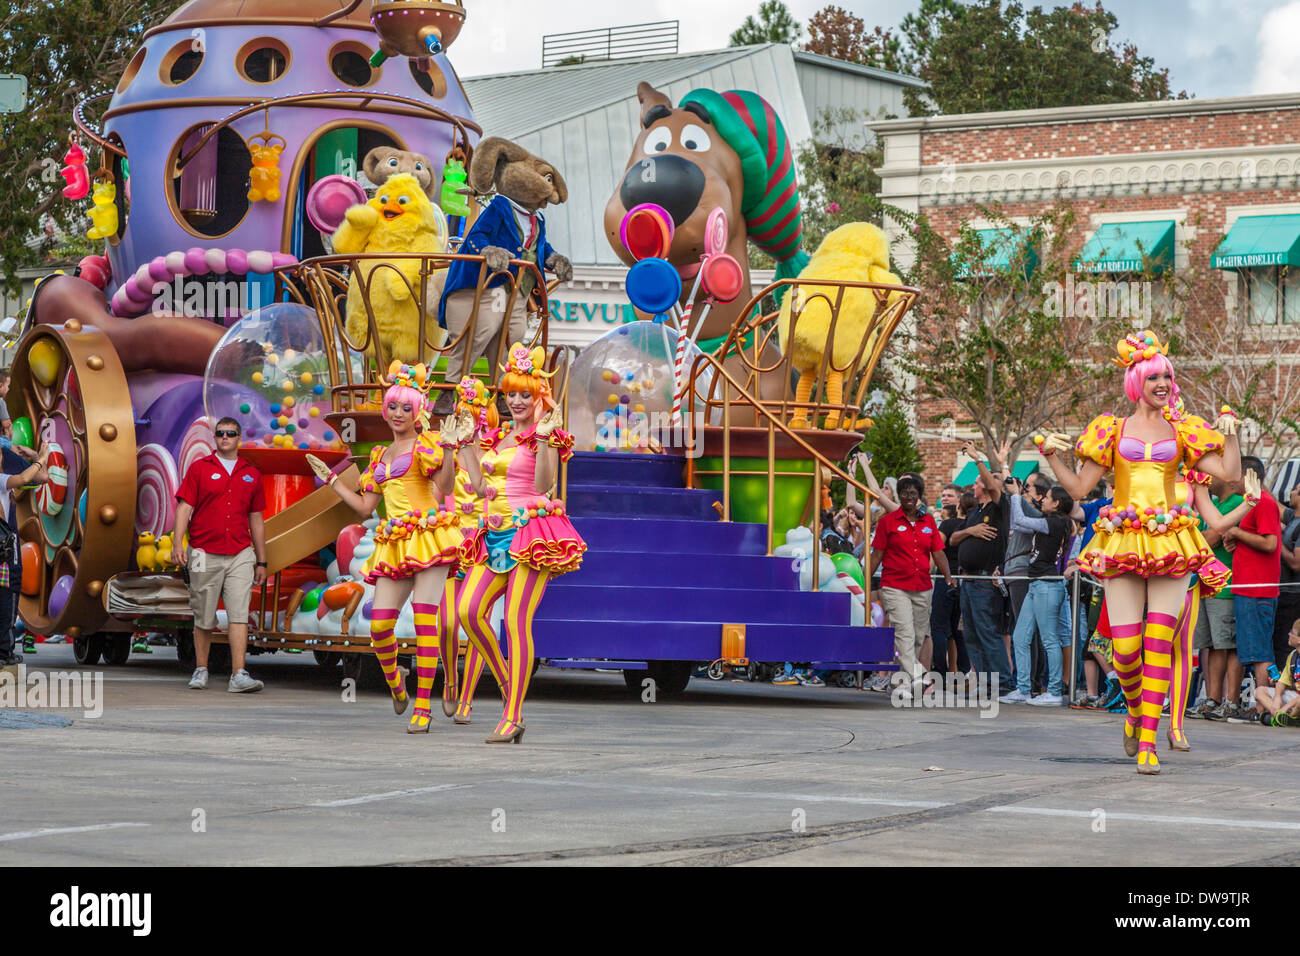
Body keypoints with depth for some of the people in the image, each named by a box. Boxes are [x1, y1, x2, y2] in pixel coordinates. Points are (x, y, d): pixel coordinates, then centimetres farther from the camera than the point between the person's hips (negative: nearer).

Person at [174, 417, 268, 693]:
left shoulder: (251, 474, 12)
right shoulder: (199, 468, 4)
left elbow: (256, 519, 17)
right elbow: (184, 507, -2)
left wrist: (261, 562, 16)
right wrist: (177, 543, -16)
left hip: (240, 555, 1)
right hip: (205, 554, -1)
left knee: (239, 614, -10)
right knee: (204, 618, 6)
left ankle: (239, 676, -16)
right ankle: (201, 670, 21)